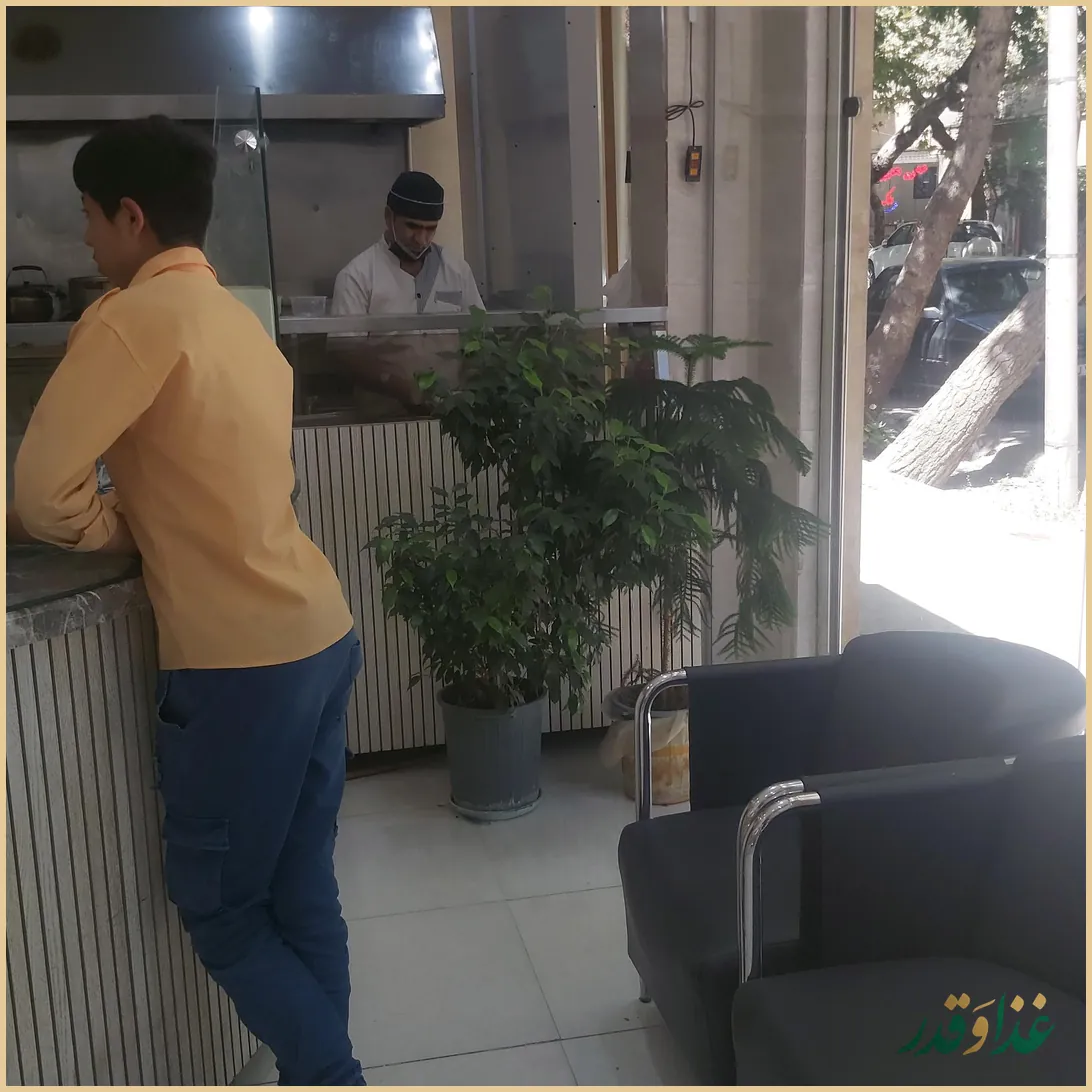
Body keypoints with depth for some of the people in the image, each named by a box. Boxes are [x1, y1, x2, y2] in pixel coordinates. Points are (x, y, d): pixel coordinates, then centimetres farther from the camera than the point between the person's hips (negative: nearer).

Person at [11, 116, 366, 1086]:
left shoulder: (137, 316, -12)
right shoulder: (239, 320, 14)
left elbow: (43, 493, -16)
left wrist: (120, 528, 2)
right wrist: (145, 516, 10)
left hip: (240, 659, -8)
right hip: (320, 633, 8)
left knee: (217, 906, 9)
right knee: (300, 892, 16)